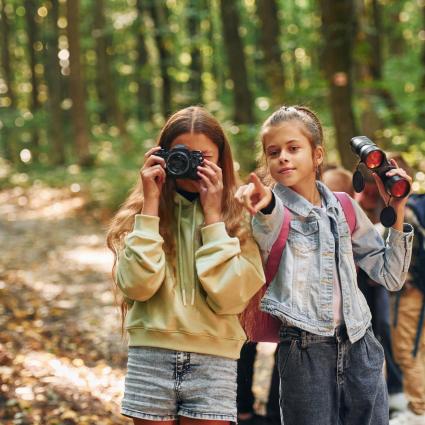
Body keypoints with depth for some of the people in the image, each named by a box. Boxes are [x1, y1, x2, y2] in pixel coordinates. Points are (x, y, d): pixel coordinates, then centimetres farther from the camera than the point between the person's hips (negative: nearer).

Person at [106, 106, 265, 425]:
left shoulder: (237, 219, 3)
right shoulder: (141, 213, 4)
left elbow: (229, 298, -11)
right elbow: (137, 285, -12)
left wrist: (213, 216, -9)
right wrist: (151, 204, -9)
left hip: (213, 361, 0)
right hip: (152, 357, 1)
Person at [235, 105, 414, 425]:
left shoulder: (343, 208, 10)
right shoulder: (270, 209, -2)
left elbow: (390, 277, 12)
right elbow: (266, 240, -29)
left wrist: (397, 212, 4)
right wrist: (267, 208, -51)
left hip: (359, 345, 4)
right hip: (305, 350, -4)